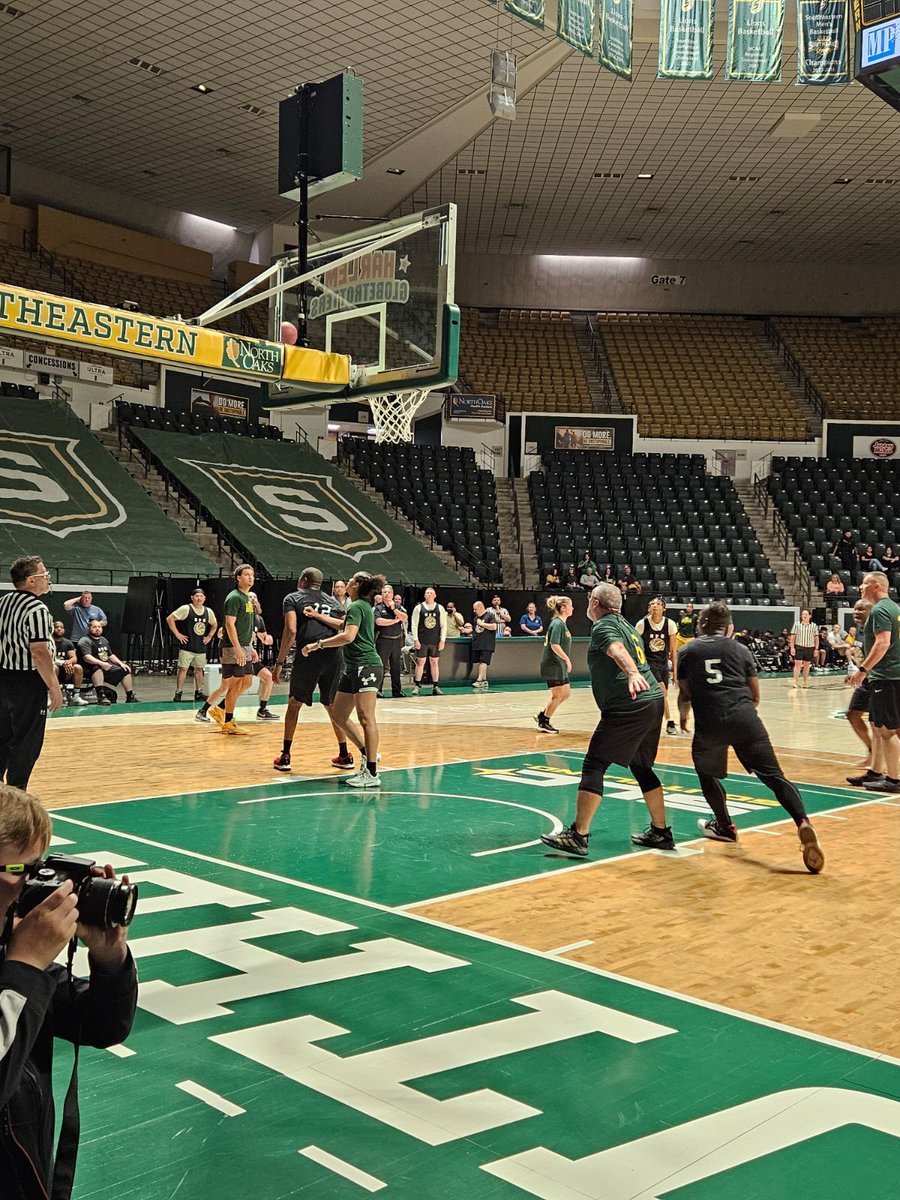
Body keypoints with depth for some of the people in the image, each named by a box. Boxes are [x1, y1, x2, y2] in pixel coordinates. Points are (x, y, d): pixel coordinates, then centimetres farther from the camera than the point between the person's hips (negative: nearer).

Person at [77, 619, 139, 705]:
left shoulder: (104, 640, 19)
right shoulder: (85, 641, -10)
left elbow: (111, 655, 25)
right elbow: (87, 657, -25)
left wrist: (121, 663, 9)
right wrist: (101, 663, -39)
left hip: (106, 666, 9)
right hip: (92, 669, -9)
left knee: (125, 670, 6)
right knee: (97, 667, -40)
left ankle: (130, 697, 12)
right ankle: (101, 695, -48)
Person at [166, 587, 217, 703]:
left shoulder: (208, 612, 7)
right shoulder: (186, 609, -9)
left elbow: (214, 624, 25)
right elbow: (169, 619, -10)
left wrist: (209, 636, 12)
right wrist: (177, 634, -11)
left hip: (201, 647, 5)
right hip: (187, 646, -5)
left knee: (199, 669, 11)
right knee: (183, 668, -6)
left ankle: (198, 693, 19)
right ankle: (178, 693, 0)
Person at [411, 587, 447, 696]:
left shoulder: (440, 608, 4)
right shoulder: (418, 608, 1)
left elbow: (443, 626, 3)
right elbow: (414, 625, 0)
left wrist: (442, 640, -4)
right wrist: (415, 640, -7)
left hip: (435, 641, 1)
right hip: (422, 641, -1)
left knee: (435, 662, 4)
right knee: (420, 662, 1)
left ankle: (436, 687, 8)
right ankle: (417, 686, 7)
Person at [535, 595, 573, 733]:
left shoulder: (561, 623, 14)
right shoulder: (557, 624, -16)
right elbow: (554, 645, -24)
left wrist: (565, 661, 20)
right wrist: (567, 659, -20)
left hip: (559, 666, 10)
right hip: (553, 665, -10)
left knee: (566, 693, 13)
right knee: (558, 695, -2)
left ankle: (542, 715, 19)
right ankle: (544, 723, 10)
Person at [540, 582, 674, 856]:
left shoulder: (603, 626, -4)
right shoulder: (627, 626, 22)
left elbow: (618, 651, -25)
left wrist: (632, 674, -42)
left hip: (628, 707, -9)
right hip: (654, 701, 9)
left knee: (593, 765, -6)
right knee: (641, 767, 21)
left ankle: (578, 836, -9)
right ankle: (660, 832, 26)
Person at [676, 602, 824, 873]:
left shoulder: (686, 652, 15)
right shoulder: (740, 649, 17)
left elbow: (685, 694, 16)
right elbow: (755, 695, 19)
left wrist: (684, 717, 36)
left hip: (709, 724, 0)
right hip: (745, 718, 1)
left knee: (706, 773, 26)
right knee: (773, 775, -2)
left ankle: (725, 826, 31)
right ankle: (803, 822, -22)